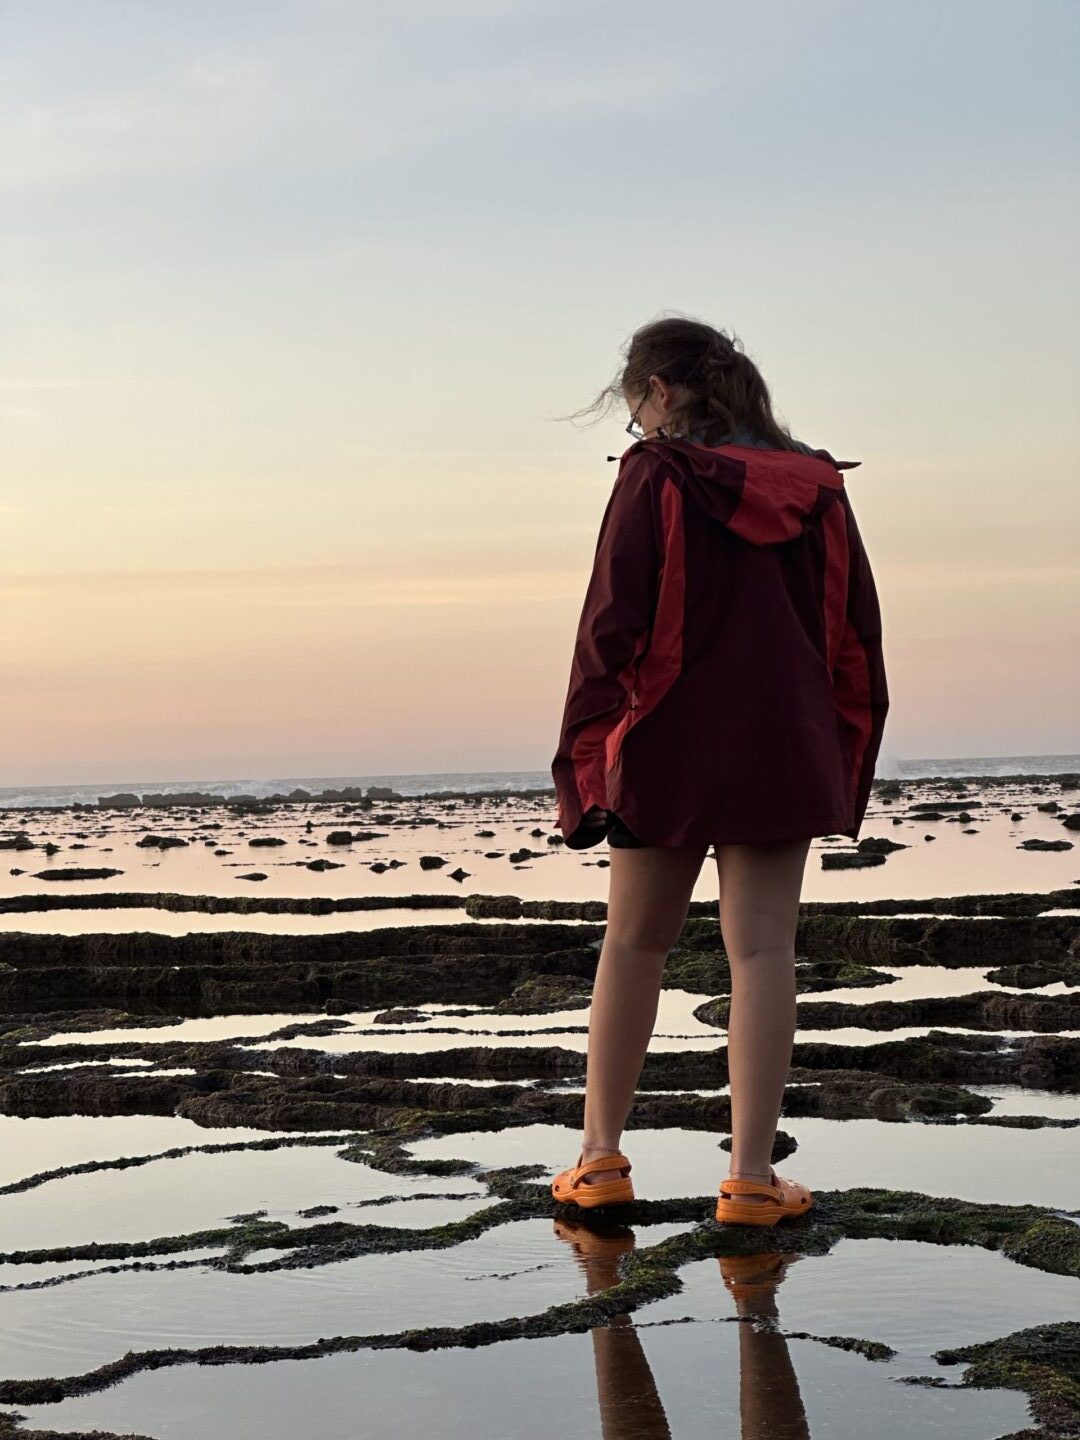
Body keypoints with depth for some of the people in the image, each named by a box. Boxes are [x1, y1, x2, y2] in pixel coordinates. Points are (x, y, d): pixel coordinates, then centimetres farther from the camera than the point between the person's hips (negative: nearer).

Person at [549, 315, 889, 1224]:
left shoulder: (655, 479, -7)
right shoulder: (817, 488, 6)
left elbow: (613, 623, -10)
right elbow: (857, 632, 9)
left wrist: (588, 759, -5)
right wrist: (845, 759, 15)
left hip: (670, 747, -2)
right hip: (783, 749, 2)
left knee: (634, 943, 12)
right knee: (763, 948, 1)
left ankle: (601, 1155, 15)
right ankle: (751, 1175, 0)